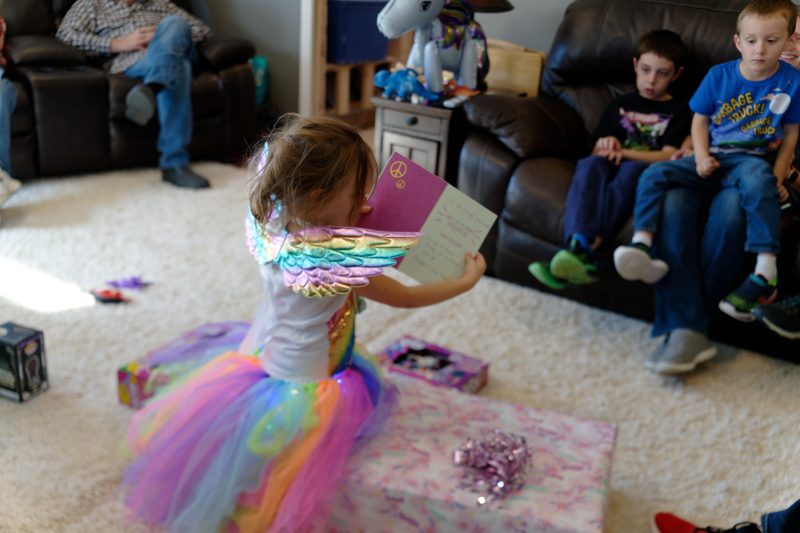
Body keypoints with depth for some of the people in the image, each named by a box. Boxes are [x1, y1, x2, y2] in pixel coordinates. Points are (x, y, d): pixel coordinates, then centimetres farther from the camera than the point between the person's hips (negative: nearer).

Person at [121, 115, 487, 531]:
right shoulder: (332, 260, -31)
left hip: (260, 357, 8)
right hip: (301, 385, -8)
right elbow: (405, 297, -18)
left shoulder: (277, 224, -12)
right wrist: (466, 281, -6)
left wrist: (353, 213, 3)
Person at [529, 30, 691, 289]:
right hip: (610, 167, 3)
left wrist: (622, 152, -10)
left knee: (632, 170, -39)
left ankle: (586, 247, -59)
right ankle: (579, 245, -58)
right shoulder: (620, 104, 27)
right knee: (590, 164, -33)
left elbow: (668, 156, 1)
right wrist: (606, 146, -4)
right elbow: (597, 148, 22)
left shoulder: (678, 111, 16)